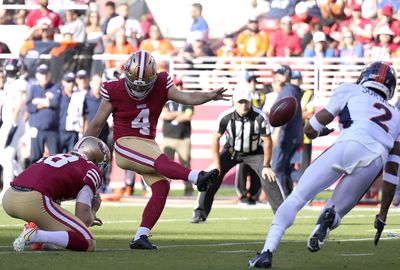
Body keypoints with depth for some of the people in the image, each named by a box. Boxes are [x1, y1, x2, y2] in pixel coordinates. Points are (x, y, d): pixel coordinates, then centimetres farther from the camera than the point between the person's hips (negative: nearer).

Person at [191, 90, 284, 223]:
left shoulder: (259, 117, -28)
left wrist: (266, 166, -18)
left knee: (268, 178, -17)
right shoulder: (226, 117, -25)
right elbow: (216, 138, -14)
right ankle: (200, 213, 0)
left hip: (254, 152, -1)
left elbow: (268, 142, -18)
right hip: (231, 151, 1)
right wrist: (216, 163, -14)